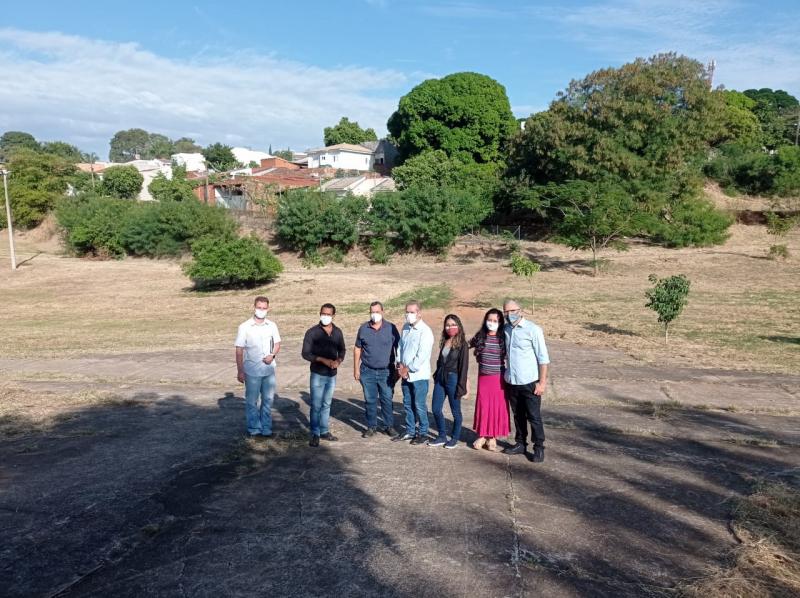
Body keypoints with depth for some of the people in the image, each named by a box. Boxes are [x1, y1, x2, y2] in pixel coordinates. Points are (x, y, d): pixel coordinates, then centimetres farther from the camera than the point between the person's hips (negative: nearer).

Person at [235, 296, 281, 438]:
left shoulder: (272, 326, 1)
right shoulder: (244, 327, -8)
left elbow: (277, 344, 11)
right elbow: (239, 350, -6)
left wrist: (272, 355, -10)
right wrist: (240, 371, -8)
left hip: (269, 370, 3)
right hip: (252, 371, -3)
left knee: (268, 400, 10)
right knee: (252, 401, 7)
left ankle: (266, 428, 21)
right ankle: (253, 428, 20)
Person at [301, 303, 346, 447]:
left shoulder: (337, 332, 3)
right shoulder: (312, 332, -10)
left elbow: (342, 350, 13)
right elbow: (305, 353, -11)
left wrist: (338, 361, -8)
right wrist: (323, 360, -21)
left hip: (332, 375, 4)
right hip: (317, 374, -4)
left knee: (326, 404, 15)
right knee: (316, 406, -1)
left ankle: (324, 431, 26)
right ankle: (315, 434, 9)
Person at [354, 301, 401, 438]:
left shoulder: (391, 328, -4)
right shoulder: (363, 328, 1)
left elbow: (398, 348, 1)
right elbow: (357, 349, 7)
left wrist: (398, 369, -1)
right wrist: (356, 369, 4)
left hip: (386, 372, -1)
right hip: (367, 371, 1)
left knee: (387, 400, 4)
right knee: (370, 401, 8)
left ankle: (388, 426, 18)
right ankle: (371, 426, 21)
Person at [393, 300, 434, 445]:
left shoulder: (425, 331, -15)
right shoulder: (405, 327, 8)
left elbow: (422, 356, -19)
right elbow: (400, 346, 12)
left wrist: (408, 369, -13)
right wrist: (400, 365, -1)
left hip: (419, 375, -7)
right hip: (405, 374, 7)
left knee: (419, 406, 1)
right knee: (408, 405, 15)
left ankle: (423, 433, 15)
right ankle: (409, 431, 28)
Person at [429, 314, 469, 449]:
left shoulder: (462, 344, -9)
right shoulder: (444, 342, 8)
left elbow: (464, 366, -12)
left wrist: (461, 386, -15)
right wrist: (436, 376, 13)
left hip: (453, 379, -6)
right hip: (440, 378, 6)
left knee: (455, 411, 7)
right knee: (436, 409, 6)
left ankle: (455, 438, 22)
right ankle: (442, 436, 22)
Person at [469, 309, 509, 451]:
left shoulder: (503, 338, -7)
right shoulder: (480, 337, 1)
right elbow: (469, 345, 13)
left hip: (498, 377, -2)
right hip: (483, 377, 2)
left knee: (497, 407, 3)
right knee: (482, 406, 6)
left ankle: (492, 437, 16)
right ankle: (481, 435, 18)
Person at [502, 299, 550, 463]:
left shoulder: (533, 330, -11)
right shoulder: (505, 329, 6)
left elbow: (543, 358, -10)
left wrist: (542, 382, -13)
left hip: (529, 382, -5)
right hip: (511, 382, 5)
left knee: (534, 417, 2)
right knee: (518, 415, 16)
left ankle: (539, 448, 14)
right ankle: (520, 444, 28)